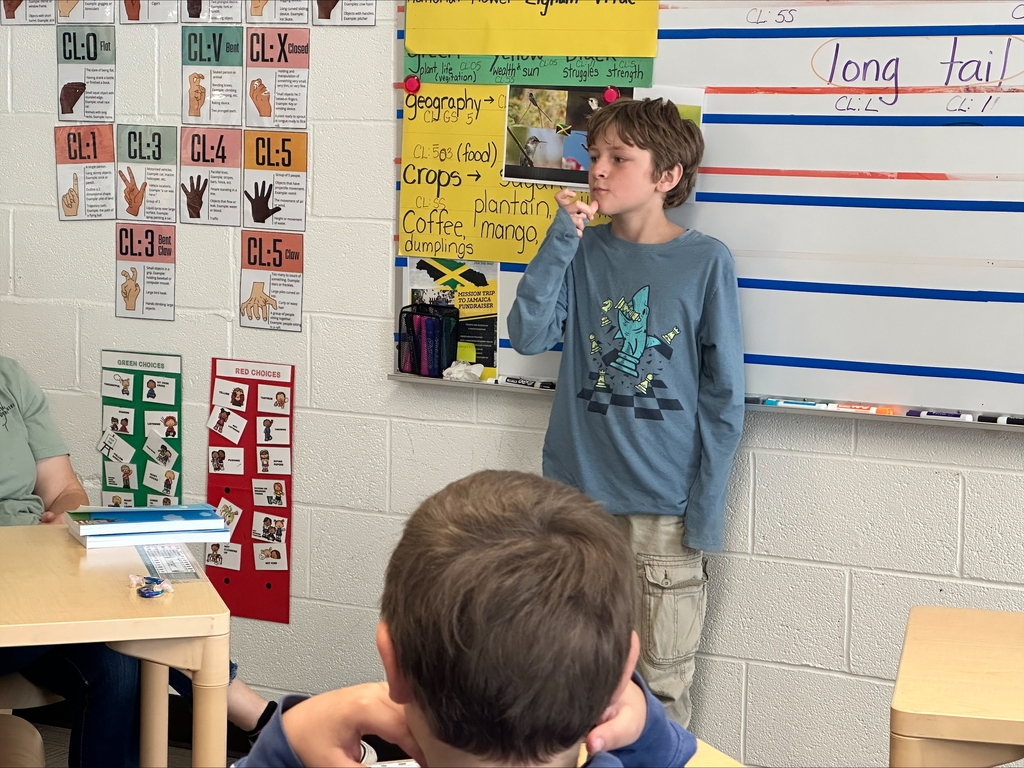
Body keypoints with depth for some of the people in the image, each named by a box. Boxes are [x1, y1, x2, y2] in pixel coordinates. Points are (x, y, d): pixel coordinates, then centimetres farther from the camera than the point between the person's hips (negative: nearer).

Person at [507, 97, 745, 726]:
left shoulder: (706, 261, -5)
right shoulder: (582, 252, 3)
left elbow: (723, 396, -3)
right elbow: (528, 335, -9)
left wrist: (707, 509, -7)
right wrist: (562, 239, -13)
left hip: (665, 508, -2)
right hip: (579, 495, 3)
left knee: (663, 682, 8)